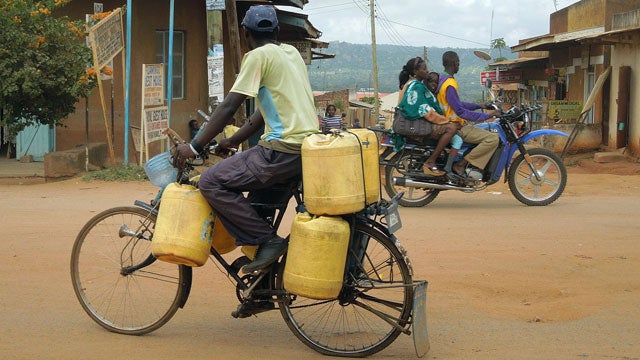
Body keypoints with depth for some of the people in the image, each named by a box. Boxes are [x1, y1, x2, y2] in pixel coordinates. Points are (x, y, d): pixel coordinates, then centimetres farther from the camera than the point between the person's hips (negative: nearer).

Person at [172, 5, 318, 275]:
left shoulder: (258, 55, -6)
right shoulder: (291, 52, 19)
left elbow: (229, 106, -12)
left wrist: (196, 147, -7)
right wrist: (231, 141, 24)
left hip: (284, 149, -9)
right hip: (308, 147, 9)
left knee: (211, 182, -9)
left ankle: (267, 241, -8)